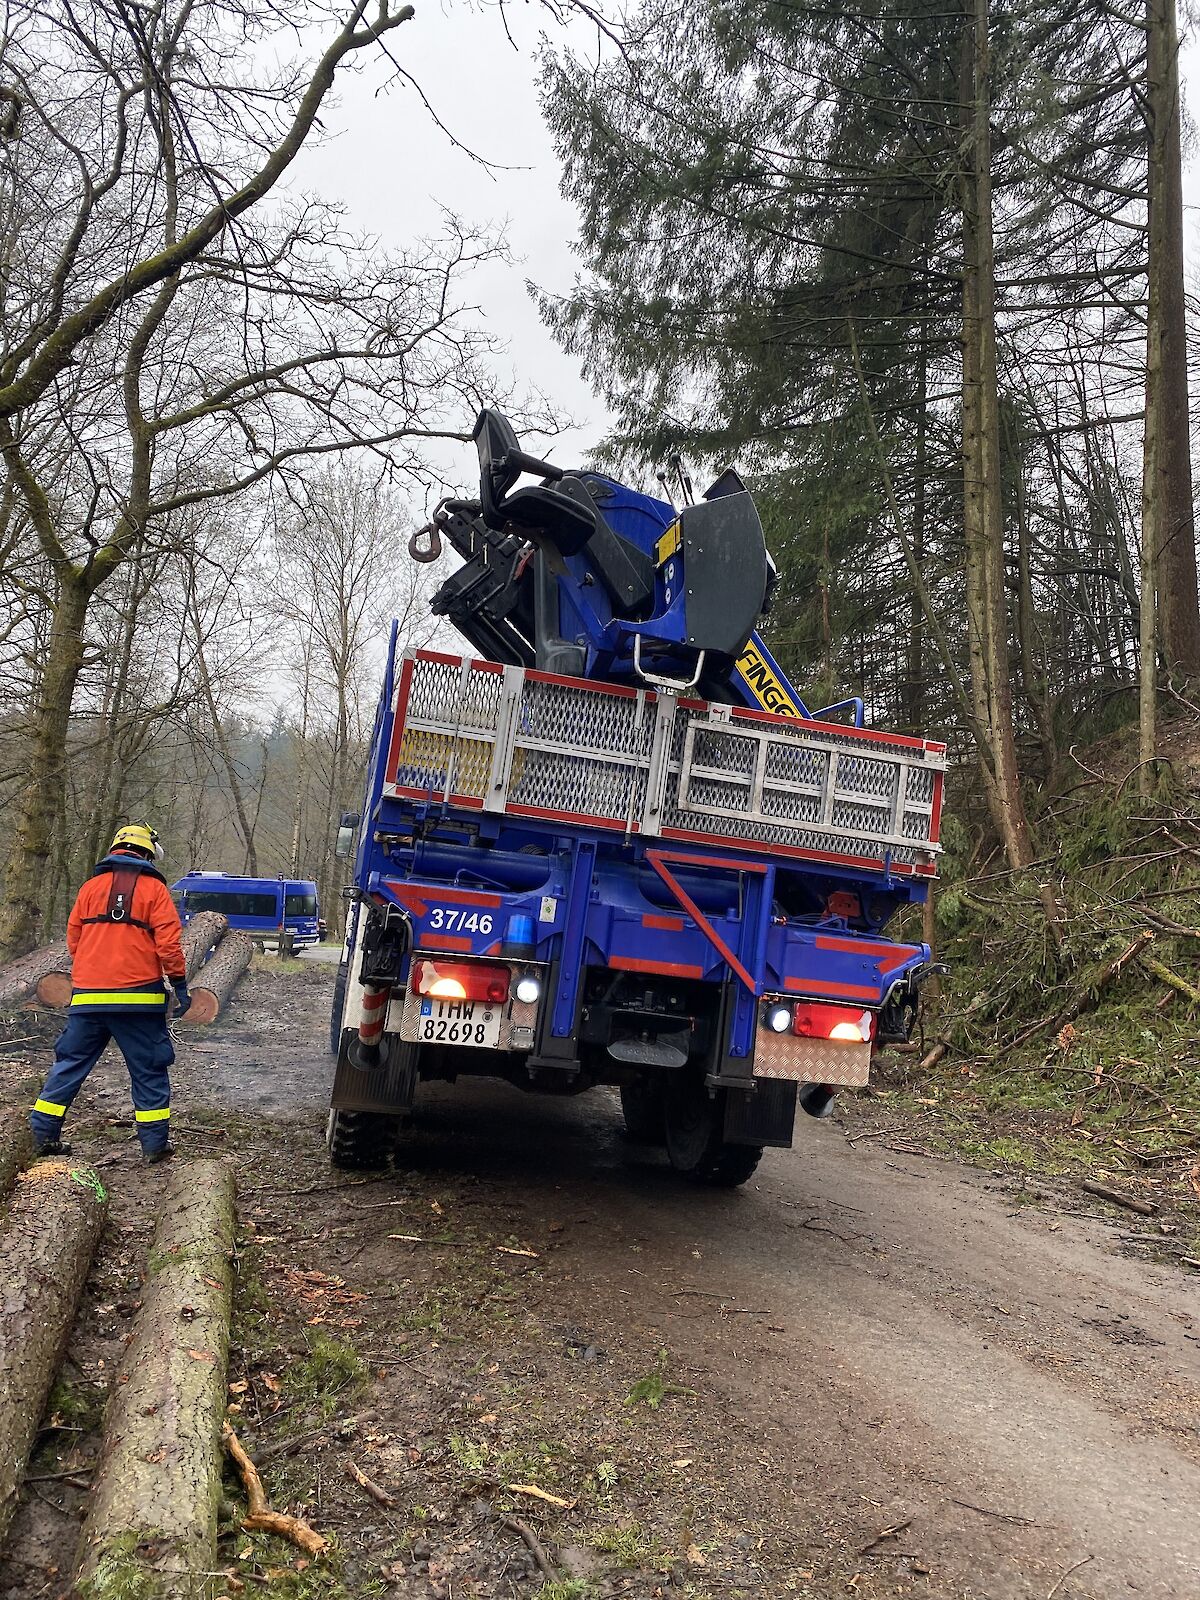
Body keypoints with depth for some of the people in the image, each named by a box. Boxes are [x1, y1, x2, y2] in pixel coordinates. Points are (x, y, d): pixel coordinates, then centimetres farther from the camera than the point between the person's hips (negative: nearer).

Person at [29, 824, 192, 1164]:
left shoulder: (90, 886, 10)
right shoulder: (153, 888, -1)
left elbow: (73, 938, 13)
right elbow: (168, 941, -8)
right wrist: (179, 983, -1)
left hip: (87, 995, 4)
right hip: (139, 996, -3)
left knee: (70, 1062, 16)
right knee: (149, 1069, 6)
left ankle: (43, 1134, 18)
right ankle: (155, 1144, 7)